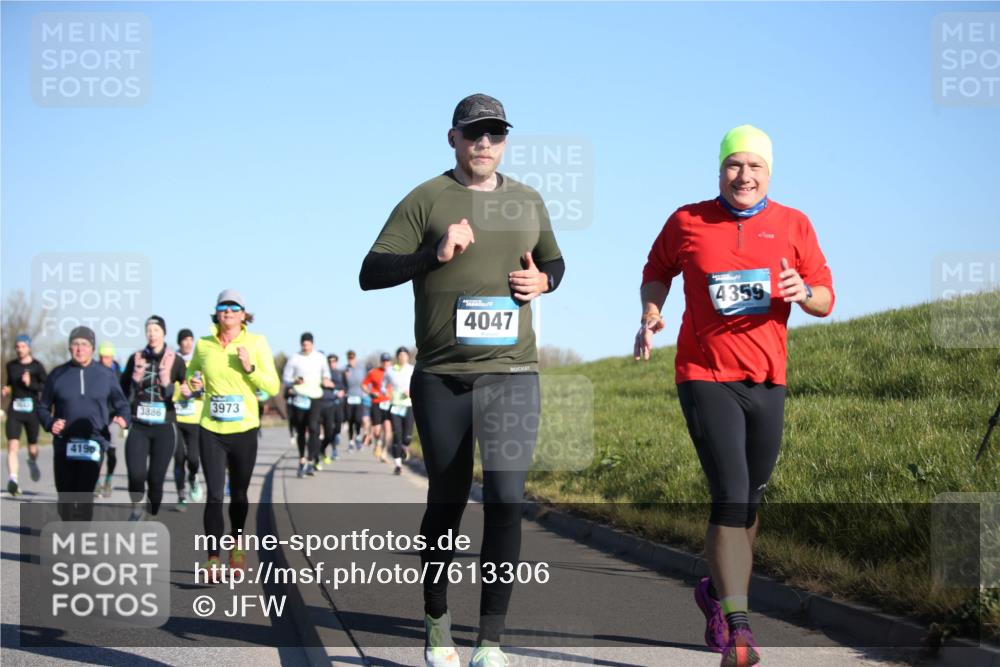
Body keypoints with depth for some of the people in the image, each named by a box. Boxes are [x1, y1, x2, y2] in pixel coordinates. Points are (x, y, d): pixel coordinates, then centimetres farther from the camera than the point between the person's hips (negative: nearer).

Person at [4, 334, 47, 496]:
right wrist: (7, 390, 4)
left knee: (32, 449, 10)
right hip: (15, 410, 2)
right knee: (12, 446, -15)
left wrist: (30, 384, -19)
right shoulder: (11, 365, 9)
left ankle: (33, 463, 45)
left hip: (32, 410, -2)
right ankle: (13, 480, -19)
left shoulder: (37, 366, -3)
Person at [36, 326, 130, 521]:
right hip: (64, 444, 2)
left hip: (93, 442, -1)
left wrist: (123, 418, -11)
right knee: (65, 496, 5)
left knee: (85, 494, -15)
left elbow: (121, 405, 13)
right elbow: (42, 407, 12)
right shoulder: (58, 374, 7)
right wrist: (50, 423, -10)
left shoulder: (106, 375, 7)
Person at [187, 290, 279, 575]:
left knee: (239, 493, 13)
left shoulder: (257, 343, -2)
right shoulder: (203, 345, 3)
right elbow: (191, 376, 20)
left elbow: (273, 387, -3)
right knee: (214, 494, -9)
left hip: (244, 430, 0)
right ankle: (213, 558, -9)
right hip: (211, 430, 0)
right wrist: (195, 386, -3)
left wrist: (250, 368, -18)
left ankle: (237, 545, 36)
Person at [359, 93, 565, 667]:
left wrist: (542, 280, 4)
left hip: (513, 375, 2)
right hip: (442, 378, -2)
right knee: (447, 502, 8)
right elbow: (371, 273, -5)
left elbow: (554, 262, 27)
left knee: (506, 499, -11)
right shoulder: (426, 201, 0)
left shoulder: (528, 202, 12)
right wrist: (435, 254, -19)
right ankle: (438, 621, 28)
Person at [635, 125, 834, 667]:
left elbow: (826, 301, 5)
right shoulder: (687, 222, 1)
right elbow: (657, 271, 18)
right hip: (705, 378, -3)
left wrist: (804, 292, -19)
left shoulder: (793, 226, 3)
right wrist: (650, 315, 0)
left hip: (767, 382, 3)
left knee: (751, 501, 14)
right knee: (731, 496, -17)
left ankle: (716, 592, 39)